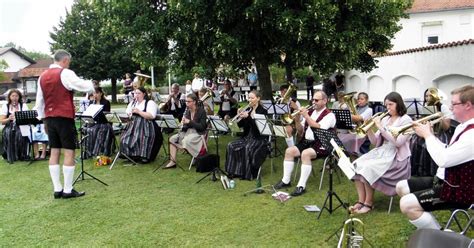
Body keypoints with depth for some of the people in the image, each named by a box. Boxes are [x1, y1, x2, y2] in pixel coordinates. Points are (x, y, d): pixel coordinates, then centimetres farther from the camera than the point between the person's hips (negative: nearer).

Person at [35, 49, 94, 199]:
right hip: (64, 117, -7)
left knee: (54, 152, 8)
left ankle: (57, 189, 10)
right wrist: (91, 84, 11)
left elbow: (39, 101, 15)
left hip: (49, 118, 7)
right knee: (69, 152, -3)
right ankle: (68, 190, -2)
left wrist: (43, 119, 20)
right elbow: (85, 87, -11)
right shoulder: (65, 73, -9)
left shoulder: (43, 77, 13)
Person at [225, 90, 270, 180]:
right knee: (231, 145, -16)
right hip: (247, 137, 6)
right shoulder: (248, 110, 11)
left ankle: (249, 173, -18)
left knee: (247, 148, -34)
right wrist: (241, 117, -12)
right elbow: (240, 125, 8)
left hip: (259, 138, -6)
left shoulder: (263, 111, -6)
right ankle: (235, 171, -8)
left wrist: (248, 117, -28)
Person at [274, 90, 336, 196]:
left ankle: (301, 186, -29)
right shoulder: (310, 112, 15)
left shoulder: (329, 115, -4)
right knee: (289, 151, -14)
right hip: (306, 142, 7)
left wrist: (306, 116, -18)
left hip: (321, 145, -7)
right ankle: (286, 181, -5)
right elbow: (300, 132, 16)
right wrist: (297, 120, -3)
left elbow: (319, 129, -22)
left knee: (305, 154, -33)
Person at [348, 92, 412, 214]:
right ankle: (361, 201, -12)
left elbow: (398, 142, -19)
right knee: (356, 166, -17)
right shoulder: (385, 119, 14)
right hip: (381, 151, 7)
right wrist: (369, 129, -6)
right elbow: (375, 142, 12)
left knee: (368, 168, -29)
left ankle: (369, 203, -12)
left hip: (396, 157, -7)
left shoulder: (406, 120, -6)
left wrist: (381, 127, -19)